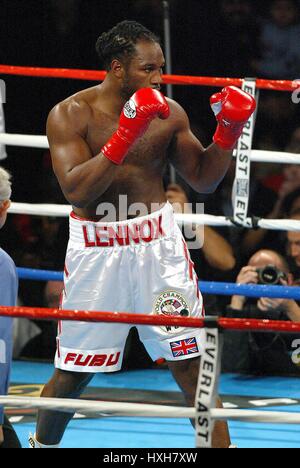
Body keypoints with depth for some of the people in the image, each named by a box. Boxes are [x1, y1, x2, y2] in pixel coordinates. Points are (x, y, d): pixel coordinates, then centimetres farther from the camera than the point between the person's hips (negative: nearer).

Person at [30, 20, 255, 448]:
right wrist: (126, 134, -29)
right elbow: (76, 189, -22)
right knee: (73, 373, 9)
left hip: (157, 242, 2)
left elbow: (204, 179, 8)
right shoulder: (70, 116, -10)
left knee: (190, 361, -3)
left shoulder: (169, 113, -1)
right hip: (96, 249, -2)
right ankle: (43, 444, 33)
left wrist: (229, 130, -8)